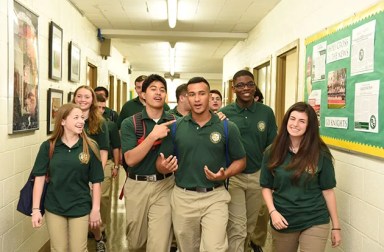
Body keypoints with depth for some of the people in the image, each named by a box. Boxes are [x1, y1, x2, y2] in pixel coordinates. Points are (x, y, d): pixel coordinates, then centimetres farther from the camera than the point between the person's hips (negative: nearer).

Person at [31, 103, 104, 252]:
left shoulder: (90, 147, -7)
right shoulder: (48, 146, -6)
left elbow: (96, 181, -3)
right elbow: (40, 177, -4)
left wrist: (95, 209, -3)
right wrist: (35, 209, -7)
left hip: (80, 208, 0)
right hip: (54, 208, 1)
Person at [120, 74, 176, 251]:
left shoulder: (175, 122, 0)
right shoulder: (130, 123, -4)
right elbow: (130, 160, -15)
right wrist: (153, 135, -24)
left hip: (164, 185, 0)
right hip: (137, 185, 0)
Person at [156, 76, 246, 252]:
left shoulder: (227, 127, -4)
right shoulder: (175, 127, -2)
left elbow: (240, 160, 5)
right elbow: (160, 163, 3)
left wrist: (225, 174, -14)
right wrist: (164, 167, -20)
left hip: (215, 197, -2)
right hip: (183, 197, 2)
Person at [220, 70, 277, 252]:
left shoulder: (266, 112, -2)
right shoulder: (224, 113, -6)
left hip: (258, 175, 3)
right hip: (232, 176, -3)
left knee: (250, 225, 20)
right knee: (237, 227, -3)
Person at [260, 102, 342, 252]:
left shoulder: (320, 154, -6)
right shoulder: (273, 153, -2)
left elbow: (327, 190, -2)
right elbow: (266, 187, 3)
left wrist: (336, 226, 1)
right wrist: (272, 212, -12)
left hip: (315, 223, -2)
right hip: (283, 222, 2)